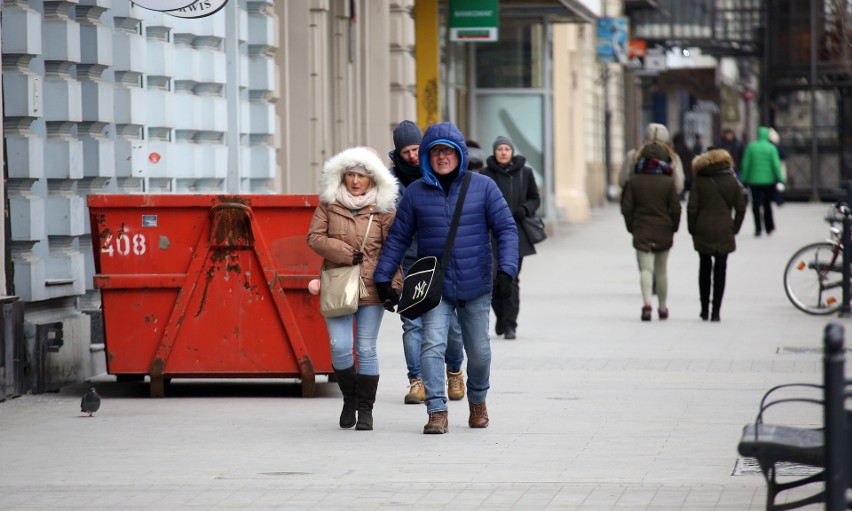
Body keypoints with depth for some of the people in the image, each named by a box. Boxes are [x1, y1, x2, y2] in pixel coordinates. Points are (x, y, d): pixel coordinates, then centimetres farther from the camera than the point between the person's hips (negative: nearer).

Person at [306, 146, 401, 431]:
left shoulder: (382, 210, 2)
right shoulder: (328, 204, 4)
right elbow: (314, 237, 0)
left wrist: (393, 284, -7)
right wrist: (346, 253, -12)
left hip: (371, 288, -1)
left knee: (366, 349, 1)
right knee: (340, 347, -7)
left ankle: (366, 409, 11)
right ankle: (350, 399, 16)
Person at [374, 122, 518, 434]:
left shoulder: (483, 187, -1)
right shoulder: (416, 193, 2)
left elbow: (506, 229, -3)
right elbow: (397, 238, 8)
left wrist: (506, 270, -15)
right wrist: (383, 279, 4)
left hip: (476, 287, 0)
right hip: (435, 288, 0)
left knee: (479, 351, 10)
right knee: (433, 345, -16)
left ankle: (477, 400, 36)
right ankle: (437, 412, -16)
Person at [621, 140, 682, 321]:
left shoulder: (634, 181, -2)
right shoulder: (668, 182, -4)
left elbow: (626, 207, -1)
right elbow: (676, 209, -4)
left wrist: (631, 227, 10)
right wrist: (673, 228, 10)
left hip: (641, 231, -1)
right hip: (664, 231, 1)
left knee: (646, 268, -7)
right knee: (661, 270, 15)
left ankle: (647, 302, -30)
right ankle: (662, 307, 23)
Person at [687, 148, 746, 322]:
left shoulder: (699, 181, -3)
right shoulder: (731, 181, 0)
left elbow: (692, 208, -7)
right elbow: (740, 208, 1)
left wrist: (692, 229, 4)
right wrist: (735, 228, 10)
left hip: (703, 232, 0)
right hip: (724, 233, 0)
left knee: (704, 268, 15)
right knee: (720, 270, 4)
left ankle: (704, 309, 16)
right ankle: (716, 311, -2)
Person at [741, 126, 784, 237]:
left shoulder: (751, 147, -2)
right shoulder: (771, 148, -6)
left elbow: (745, 164, -1)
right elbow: (776, 164, -9)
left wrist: (744, 179, 5)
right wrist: (780, 179, -5)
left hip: (754, 181, -1)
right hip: (768, 181, 1)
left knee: (756, 205, 1)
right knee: (767, 204, 16)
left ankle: (758, 228, -9)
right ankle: (769, 227, 21)